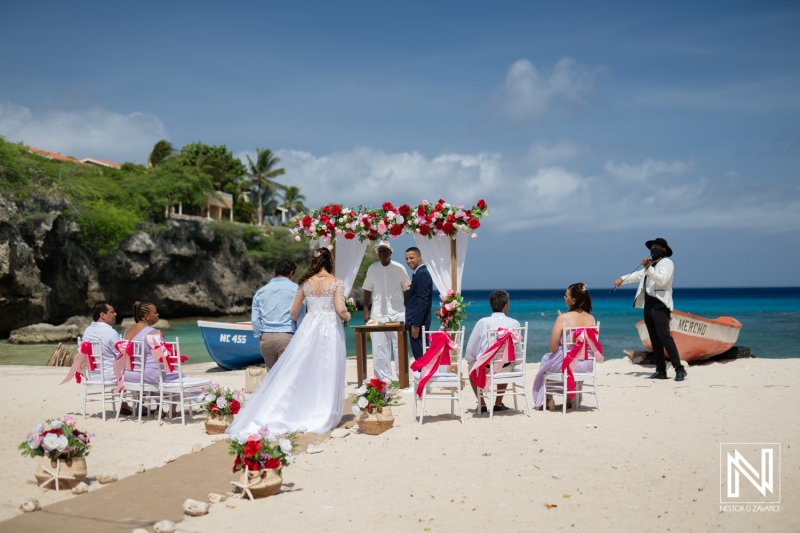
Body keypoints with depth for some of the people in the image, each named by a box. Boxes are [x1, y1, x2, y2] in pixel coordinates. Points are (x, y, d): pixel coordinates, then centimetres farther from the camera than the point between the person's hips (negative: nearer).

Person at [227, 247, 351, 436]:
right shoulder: (336, 282, -3)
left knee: (297, 371, 6)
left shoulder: (305, 282, 7)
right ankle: (324, 418, 8)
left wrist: (297, 325, 30)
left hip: (308, 328, 3)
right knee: (328, 373, 3)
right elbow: (340, 309, -12)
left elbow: (293, 312, 10)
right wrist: (347, 316, 10)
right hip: (330, 329, -3)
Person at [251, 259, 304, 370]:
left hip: (266, 337, 4)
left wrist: (260, 336, 15)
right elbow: (300, 316, -4)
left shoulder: (261, 291, 14)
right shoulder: (295, 289, 1)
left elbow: (255, 318, 9)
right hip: (287, 336, -4)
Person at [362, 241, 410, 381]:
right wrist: (366, 311, 3)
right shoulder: (372, 269, 6)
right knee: (380, 348, 1)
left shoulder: (399, 268, 1)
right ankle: (384, 379, 9)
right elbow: (368, 290, 9)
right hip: (377, 314, 2)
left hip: (397, 313, -1)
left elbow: (406, 290, 5)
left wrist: (408, 311, 1)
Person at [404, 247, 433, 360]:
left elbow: (422, 301, -19)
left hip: (418, 322, -10)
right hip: (416, 321, 10)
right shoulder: (418, 273, 16)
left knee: (420, 355, -7)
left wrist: (416, 324, -21)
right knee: (422, 355, 12)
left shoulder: (422, 274, -13)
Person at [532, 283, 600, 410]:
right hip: (587, 365, 5)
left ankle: (547, 399, 33)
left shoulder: (563, 318, -19)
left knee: (546, 359, 29)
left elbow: (553, 348, -17)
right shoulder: (591, 319, -4)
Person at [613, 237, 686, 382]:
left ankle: (679, 369, -16)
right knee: (654, 339, 6)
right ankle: (661, 371, 8)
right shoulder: (651, 264, 25)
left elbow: (661, 280, -18)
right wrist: (622, 279, 16)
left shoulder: (666, 263, -2)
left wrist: (648, 268, -28)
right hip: (648, 305, 9)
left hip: (660, 305, -9)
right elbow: (638, 275, 28)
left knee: (664, 336, -17)